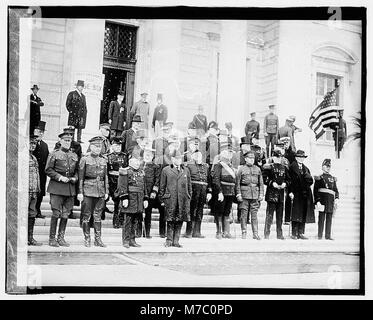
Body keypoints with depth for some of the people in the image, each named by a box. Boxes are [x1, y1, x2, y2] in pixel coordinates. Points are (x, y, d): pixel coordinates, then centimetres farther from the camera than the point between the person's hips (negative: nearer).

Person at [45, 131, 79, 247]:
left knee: (66, 214, 6)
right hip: (57, 187, -4)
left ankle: (61, 238, 15)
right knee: (56, 213, -5)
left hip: (70, 188, 5)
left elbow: (77, 171, 21)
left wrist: (75, 178, 1)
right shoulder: (54, 154, 1)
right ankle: (52, 238, 5)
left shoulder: (74, 156, 15)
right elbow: (48, 170, -3)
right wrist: (60, 177, -13)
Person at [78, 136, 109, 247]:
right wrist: (80, 192, -7)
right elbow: (80, 177, -3)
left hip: (100, 191, 4)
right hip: (88, 191, -4)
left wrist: (106, 191, 10)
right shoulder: (85, 159, -1)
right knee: (86, 215, 1)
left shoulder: (103, 160, 11)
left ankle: (98, 239, 13)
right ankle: (87, 239, 10)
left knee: (98, 216, 7)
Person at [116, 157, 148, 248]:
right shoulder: (125, 172, -4)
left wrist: (145, 199, 15)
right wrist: (124, 198, -18)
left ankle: (132, 240, 16)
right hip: (130, 198, -7)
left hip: (139, 200, 7)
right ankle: (126, 240, 4)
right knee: (128, 220, -4)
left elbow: (143, 187, 20)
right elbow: (122, 186, -11)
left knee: (135, 221, 9)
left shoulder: (141, 172, 17)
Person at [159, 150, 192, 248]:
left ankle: (176, 241, 11)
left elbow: (189, 185, 17)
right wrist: (162, 199, 3)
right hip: (170, 199, -3)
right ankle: (169, 240, 9)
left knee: (180, 221, 3)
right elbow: (162, 186, 6)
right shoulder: (166, 170, 5)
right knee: (170, 220, -1)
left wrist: (189, 198, 12)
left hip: (183, 200, 3)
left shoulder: (186, 170, 14)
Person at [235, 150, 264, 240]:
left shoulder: (257, 169, 12)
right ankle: (244, 233, 7)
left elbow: (261, 183, 14)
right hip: (244, 194, -2)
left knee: (254, 214, 2)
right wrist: (238, 194, -5)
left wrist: (261, 194, 6)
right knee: (244, 214, 0)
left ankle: (255, 233, 6)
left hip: (255, 194, 2)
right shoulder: (241, 169, 4)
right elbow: (237, 183, 2)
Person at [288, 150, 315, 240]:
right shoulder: (291, 167, 0)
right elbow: (289, 181, -7)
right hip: (296, 194, -6)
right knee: (296, 215, -6)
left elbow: (311, 181, 18)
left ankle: (301, 233, 10)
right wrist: (290, 192, -14)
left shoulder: (306, 169, 21)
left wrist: (306, 175, 0)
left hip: (305, 194, 6)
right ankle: (294, 233, -1)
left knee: (304, 215, 5)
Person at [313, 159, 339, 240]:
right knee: (321, 217, -3)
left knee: (329, 218, 4)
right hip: (322, 199, -4)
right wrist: (317, 201, -10)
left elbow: (336, 190, 18)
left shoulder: (333, 178, 18)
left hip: (331, 200, 4)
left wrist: (337, 199, 2)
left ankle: (328, 235, 9)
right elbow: (315, 190, -2)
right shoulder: (319, 178, 4)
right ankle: (320, 235, 2)